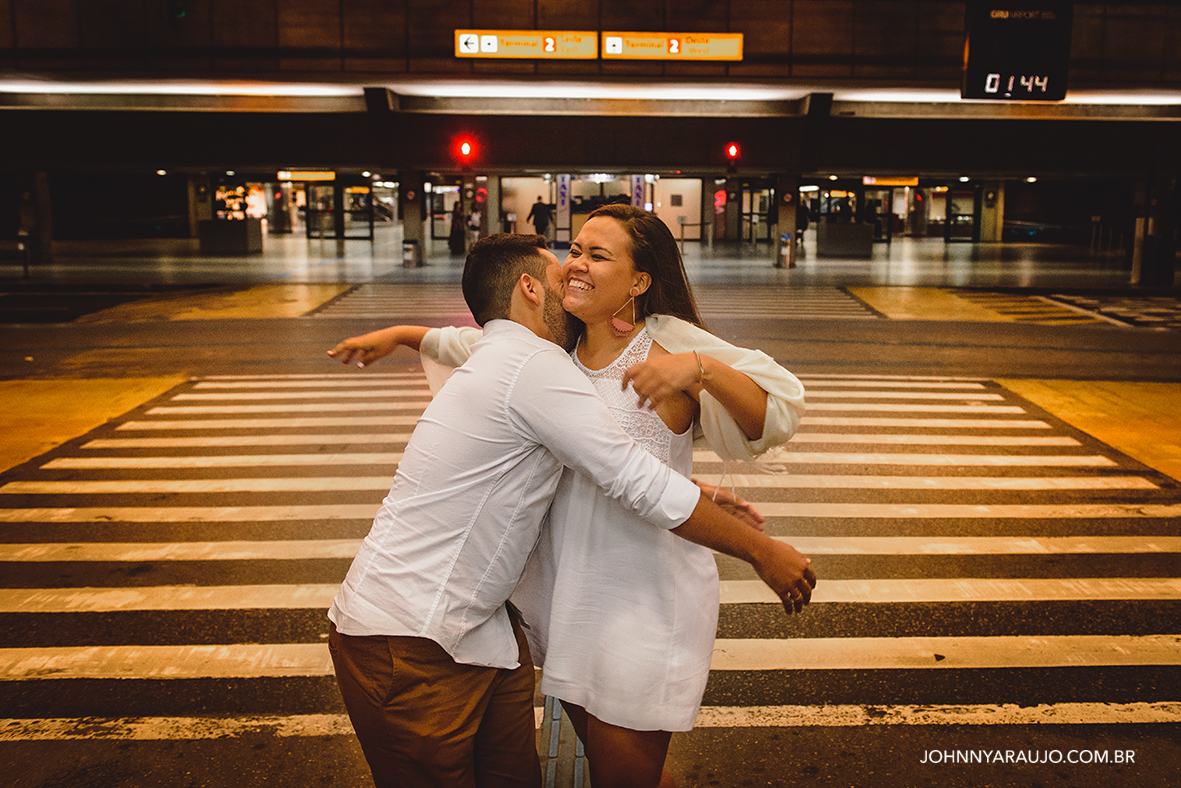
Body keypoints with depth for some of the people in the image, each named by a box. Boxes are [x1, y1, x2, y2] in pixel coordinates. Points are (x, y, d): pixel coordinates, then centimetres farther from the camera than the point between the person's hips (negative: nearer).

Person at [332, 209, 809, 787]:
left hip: (644, 598, -7)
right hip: (562, 583, 7)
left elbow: (778, 410, -22)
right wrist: (397, 334, 28)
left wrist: (699, 366, -37)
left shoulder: (668, 342, -14)